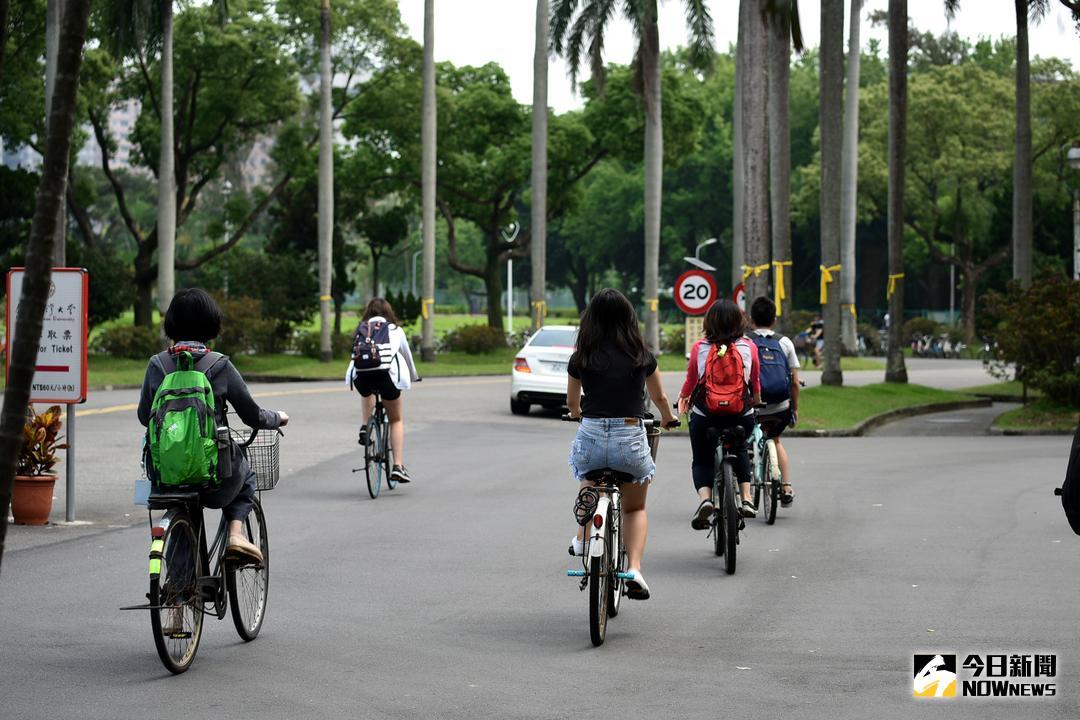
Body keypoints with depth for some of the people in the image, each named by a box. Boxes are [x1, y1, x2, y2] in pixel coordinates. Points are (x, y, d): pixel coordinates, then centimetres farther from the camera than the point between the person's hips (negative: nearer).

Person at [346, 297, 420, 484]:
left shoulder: (361, 329, 23)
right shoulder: (394, 329, 21)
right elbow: (407, 354, 32)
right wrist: (413, 376, 50)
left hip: (361, 376, 2)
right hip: (387, 374, -2)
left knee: (368, 393, 40)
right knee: (397, 420, 15)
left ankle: (365, 426, 18)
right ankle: (398, 466, 3)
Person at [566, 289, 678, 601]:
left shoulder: (581, 358, 1)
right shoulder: (641, 356, 2)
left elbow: (572, 403, 17)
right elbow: (659, 397, 18)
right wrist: (669, 418, 40)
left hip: (591, 435, 0)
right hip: (631, 437, 0)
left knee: (589, 484, 36)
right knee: (635, 508, 18)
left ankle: (582, 538, 29)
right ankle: (634, 569, -1)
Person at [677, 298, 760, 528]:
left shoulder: (699, 347, -5)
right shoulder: (749, 348, -2)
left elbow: (691, 380, 6)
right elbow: (755, 384, 9)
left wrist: (683, 398, 28)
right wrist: (756, 402, 31)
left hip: (705, 415, -2)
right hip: (741, 415, 2)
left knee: (702, 460, 13)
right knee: (739, 450, 29)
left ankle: (705, 498, -14)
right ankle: (746, 498, 16)